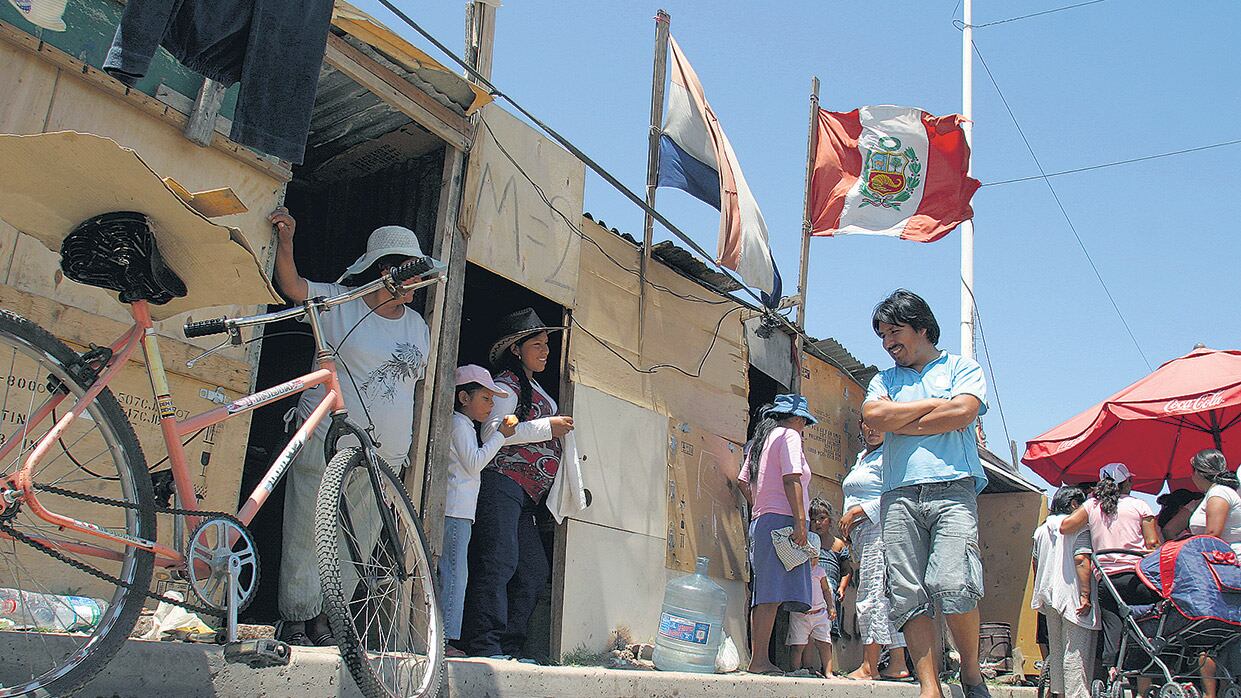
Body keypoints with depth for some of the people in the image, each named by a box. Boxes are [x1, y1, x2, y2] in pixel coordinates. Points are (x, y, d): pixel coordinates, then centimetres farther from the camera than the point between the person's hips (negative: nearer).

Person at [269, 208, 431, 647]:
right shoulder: (339, 303, 1)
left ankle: (324, 619, 20)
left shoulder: (418, 326, 16)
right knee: (307, 537, 0)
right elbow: (292, 285, -12)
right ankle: (296, 621, 14)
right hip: (325, 445, -5)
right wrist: (285, 240, -27)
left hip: (384, 457, 5)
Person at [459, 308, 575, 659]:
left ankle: (509, 648, 9)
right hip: (502, 483, -10)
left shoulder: (536, 389, 26)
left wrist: (561, 430, 20)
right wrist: (548, 427, -15)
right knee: (498, 563, -14)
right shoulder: (507, 383, -2)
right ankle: (485, 646, -12)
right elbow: (492, 431, -16)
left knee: (535, 571, 6)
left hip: (524, 496, 10)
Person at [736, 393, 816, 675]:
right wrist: (800, 521, -18)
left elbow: (742, 482, 22)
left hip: (760, 521, 9)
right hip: (782, 520, -9)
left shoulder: (760, 441, 24)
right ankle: (759, 661, -19)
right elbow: (791, 479, -13)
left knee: (764, 595, 6)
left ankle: (757, 659, 5)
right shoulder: (789, 436, -1)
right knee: (772, 595, -14)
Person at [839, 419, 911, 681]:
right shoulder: (862, 458, 24)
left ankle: (869, 667, -15)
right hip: (862, 533, 10)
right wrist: (849, 524, 16)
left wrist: (856, 512, -15)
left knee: (872, 594, -14)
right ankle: (898, 663, 6)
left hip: (880, 529, -10)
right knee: (885, 598, 6)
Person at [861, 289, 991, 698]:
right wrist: (934, 404, 4)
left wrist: (900, 424, 3)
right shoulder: (885, 380, 24)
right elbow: (873, 415, 3)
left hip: (952, 488, -3)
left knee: (953, 585, -18)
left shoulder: (962, 368, 16)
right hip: (899, 495, 4)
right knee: (907, 595, -6)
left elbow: (963, 412, -5)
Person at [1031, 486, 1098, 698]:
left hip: (1049, 597, 7)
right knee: (1076, 649, -5)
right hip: (1072, 596, -7)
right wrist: (1085, 595, -19)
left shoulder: (1041, 529, 14)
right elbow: (1081, 560, -18)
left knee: (1055, 647, 15)